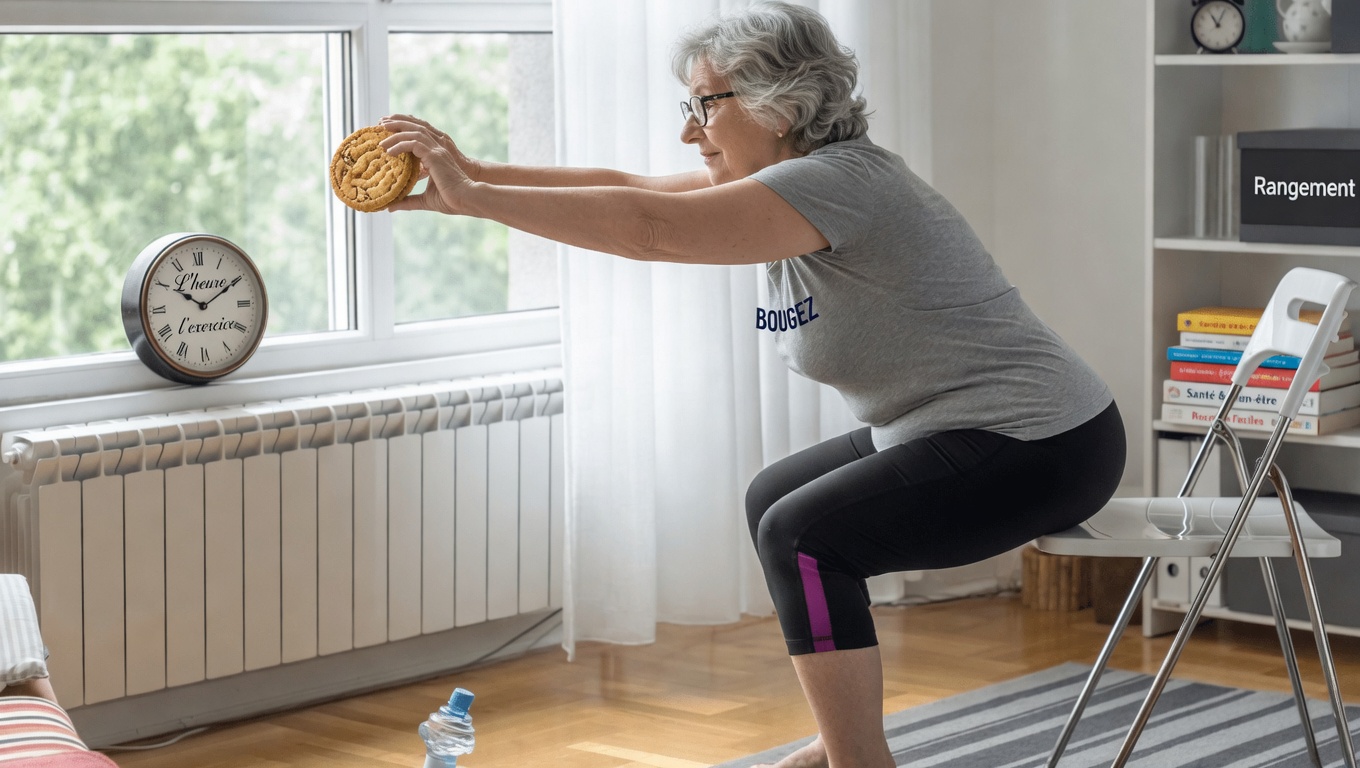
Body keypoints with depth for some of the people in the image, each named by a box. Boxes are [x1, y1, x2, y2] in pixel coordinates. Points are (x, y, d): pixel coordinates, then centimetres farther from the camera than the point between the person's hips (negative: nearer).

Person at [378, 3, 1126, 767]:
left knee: (803, 535, -17)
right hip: (964, 431, 11)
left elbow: (650, 228, -29)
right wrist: (475, 171, -1)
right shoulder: (785, 173, 7)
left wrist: (474, 198, -25)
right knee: (775, 498, 19)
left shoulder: (840, 181, -23)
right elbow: (631, 186, 7)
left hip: (1040, 447, -11)